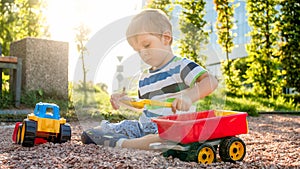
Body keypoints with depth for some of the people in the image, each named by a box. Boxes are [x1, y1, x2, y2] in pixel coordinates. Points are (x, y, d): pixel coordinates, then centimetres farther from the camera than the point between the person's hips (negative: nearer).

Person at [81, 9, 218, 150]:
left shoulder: (180, 66, -9)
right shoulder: (145, 77, 16)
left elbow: (210, 81, -24)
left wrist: (188, 97, -42)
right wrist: (124, 100, 12)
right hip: (144, 127, 9)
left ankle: (120, 143, -35)